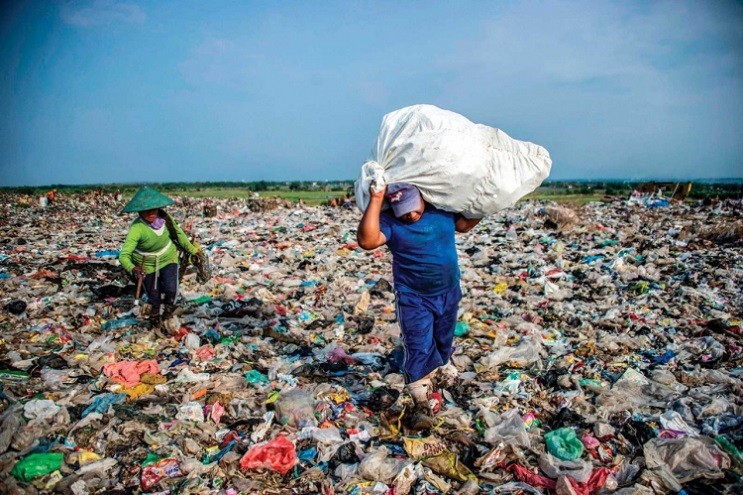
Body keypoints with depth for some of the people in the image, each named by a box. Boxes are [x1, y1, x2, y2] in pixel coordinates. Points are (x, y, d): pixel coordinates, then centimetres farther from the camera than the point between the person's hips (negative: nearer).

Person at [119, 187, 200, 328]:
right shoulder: (137, 228, -32)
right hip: (147, 265, -2)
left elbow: (178, 232, 1)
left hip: (168, 258, 2)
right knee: (154, 296, 9)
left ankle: (169, 306, 23)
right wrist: (132, 269, -55)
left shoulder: (164, 218, -19)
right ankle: (155, 314, 46)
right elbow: (123, 255, -36)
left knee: (171, 289, -14)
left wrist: (192, 249, 10)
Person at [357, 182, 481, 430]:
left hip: (449, 292, 5)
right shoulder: (389, 221, -18)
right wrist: (375, 200, -37)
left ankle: (440, 366, 54)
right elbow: (366, 240, -36)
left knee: (444, 339, 24)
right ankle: (422, 404, 0)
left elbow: (466, 223, 13)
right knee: (418, 348, -8)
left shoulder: (442, 209, -4)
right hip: (414, 297, -5)